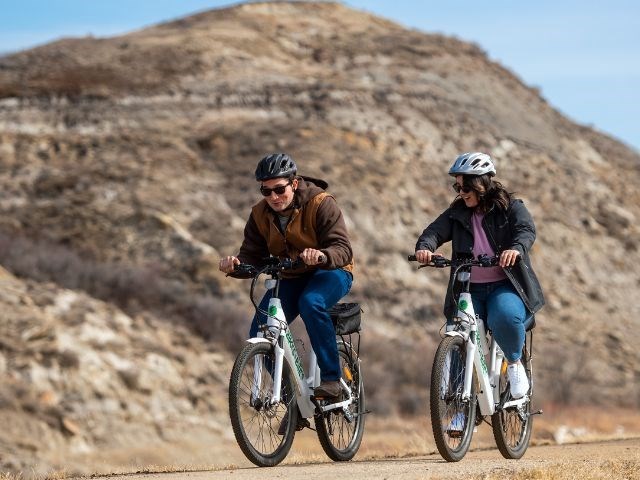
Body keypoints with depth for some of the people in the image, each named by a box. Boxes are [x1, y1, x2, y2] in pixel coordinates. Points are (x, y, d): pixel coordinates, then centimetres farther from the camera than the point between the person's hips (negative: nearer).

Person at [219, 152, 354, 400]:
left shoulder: (320, 204, -19)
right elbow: (252, 256, -5)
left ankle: (331, 378, -29)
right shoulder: (260, 214, -4)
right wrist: (236, 264, -29)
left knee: (311, 303, -38)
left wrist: (322, 256, -50)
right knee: (259, 334, -13)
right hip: (290, 278, 5)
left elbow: (343, 249, -27)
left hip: (329, 272, -5)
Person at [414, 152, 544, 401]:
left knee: (505, 316, -34)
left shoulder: (511, 208, 2)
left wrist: (516, 249, -40)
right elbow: (436, 230, -3)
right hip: (469, 289, 3)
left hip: (505, 286, -3)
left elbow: (527, 230, -16)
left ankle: (514, 363, -6)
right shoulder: (457, 213, 11)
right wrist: (424, 247, -28)